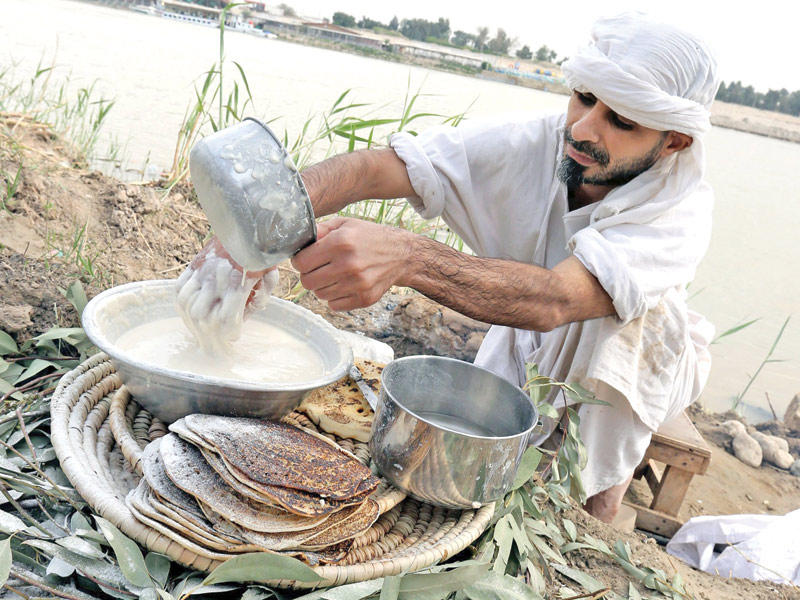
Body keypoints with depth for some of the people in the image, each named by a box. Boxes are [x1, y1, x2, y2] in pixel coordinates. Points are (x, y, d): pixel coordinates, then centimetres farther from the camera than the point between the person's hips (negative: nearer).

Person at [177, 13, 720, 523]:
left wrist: (407, 258, -69)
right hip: (520, 355, 2)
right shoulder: (529, 144, -26)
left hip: (620, 374, -1)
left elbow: (551, 299, -52)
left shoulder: (680, 210, -34)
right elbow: (369, 169, -35)